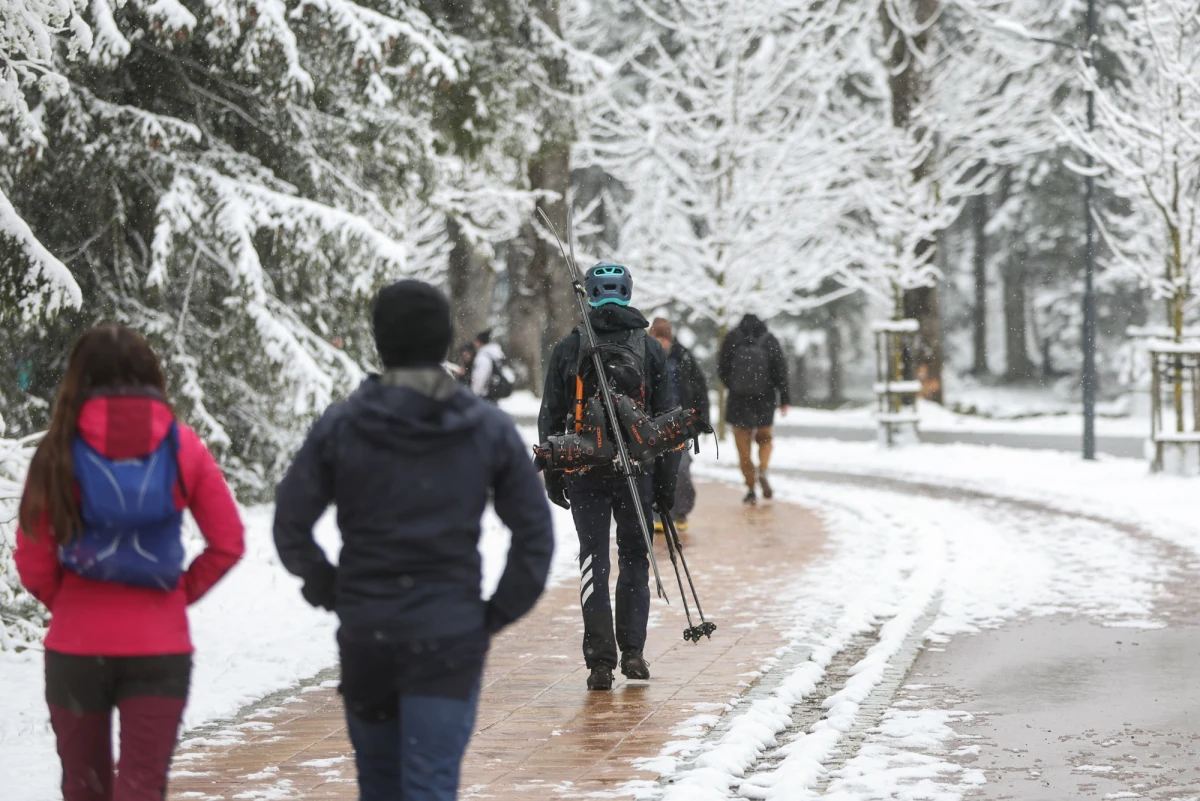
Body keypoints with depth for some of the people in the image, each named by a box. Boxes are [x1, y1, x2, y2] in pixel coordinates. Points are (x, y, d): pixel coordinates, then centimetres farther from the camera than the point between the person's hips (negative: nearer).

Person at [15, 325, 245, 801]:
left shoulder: (60, 449, -5)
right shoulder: (181, 446, -2)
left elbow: (33, 559, -6)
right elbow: (227, 542, -1)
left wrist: (65, 602, 11)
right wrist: (179, 593, 9)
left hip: (75, 646, 0)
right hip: (160, 647, 0)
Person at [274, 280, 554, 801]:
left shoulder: (340, 426, -3)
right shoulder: (489, 430, 0)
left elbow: (290, 524, -2)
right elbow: (535, 533, 1)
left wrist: (326, 590, 11)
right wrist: (496, 614, 7)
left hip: (364, 635, 1)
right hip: (451, 638, -1)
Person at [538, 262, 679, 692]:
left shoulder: (568, 348, 1)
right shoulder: (651, 348, 2)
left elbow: (550, 417, 3)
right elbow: (667, 418, 2)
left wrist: (552, 475, 10)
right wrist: (667, 481, 6)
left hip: (583, 468, 0)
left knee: (594, 560, 3)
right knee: (634, 558, 14)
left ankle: (600, 660, -4)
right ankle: (633, 651, 9)